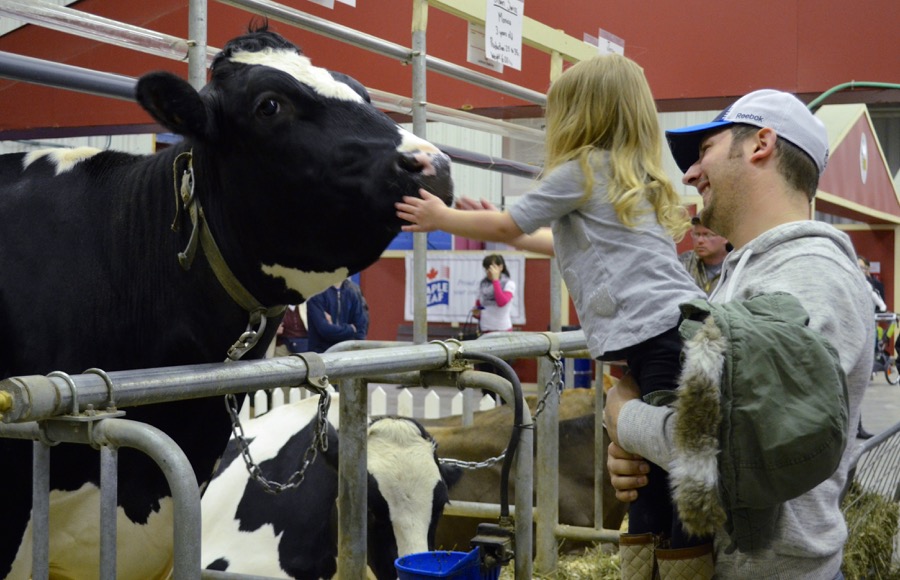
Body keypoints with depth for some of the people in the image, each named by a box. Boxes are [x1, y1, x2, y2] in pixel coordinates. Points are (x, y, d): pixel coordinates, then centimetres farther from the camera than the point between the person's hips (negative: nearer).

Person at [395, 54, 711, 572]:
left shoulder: (581, 169, 2)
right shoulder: (636, 177, 27)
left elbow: (506, 225, 13)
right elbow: (576, 242, 40)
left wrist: (442, 218, 28)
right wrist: (512, 235, 49)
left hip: (654, 332, -9)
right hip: (680, 328, 9)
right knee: (652, 475, 10)